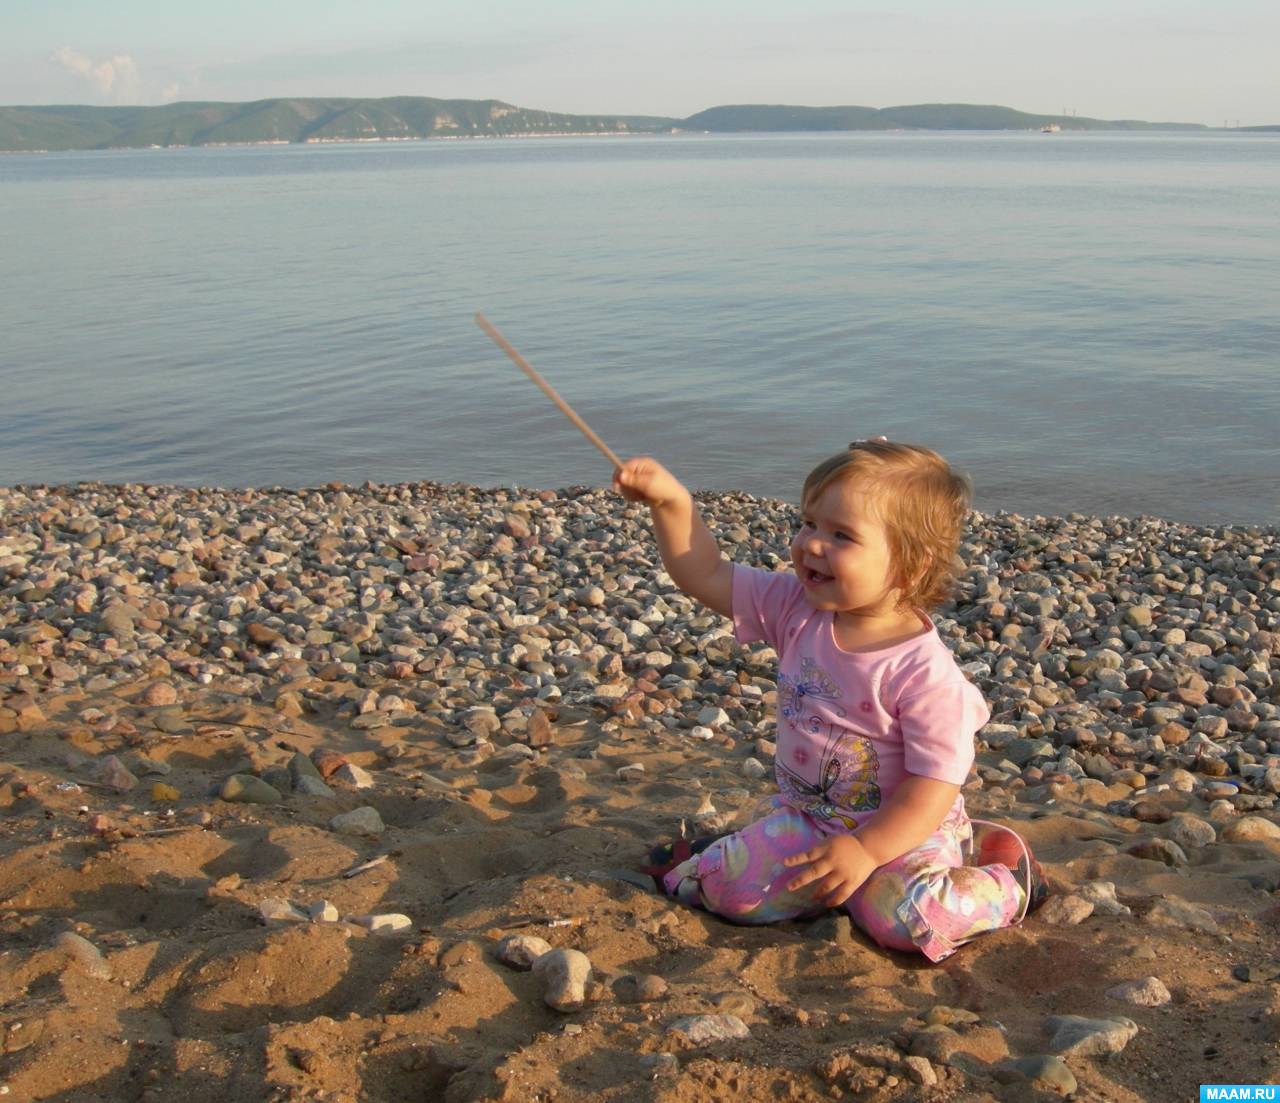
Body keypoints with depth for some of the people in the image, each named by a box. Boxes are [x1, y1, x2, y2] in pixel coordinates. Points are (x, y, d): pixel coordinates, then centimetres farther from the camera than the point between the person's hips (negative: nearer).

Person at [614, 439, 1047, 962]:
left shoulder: (923, 670, -26)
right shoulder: (797, 609, -8)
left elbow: (935, 784, -23)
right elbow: (707, 575, -5)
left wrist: (865, 850, -28)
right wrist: (671, 501, -17)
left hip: (902, 829, -4)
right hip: (806, 815, 5)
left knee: (907, 918, -29)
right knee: (732, 890, -13)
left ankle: (1005, 877, 1)